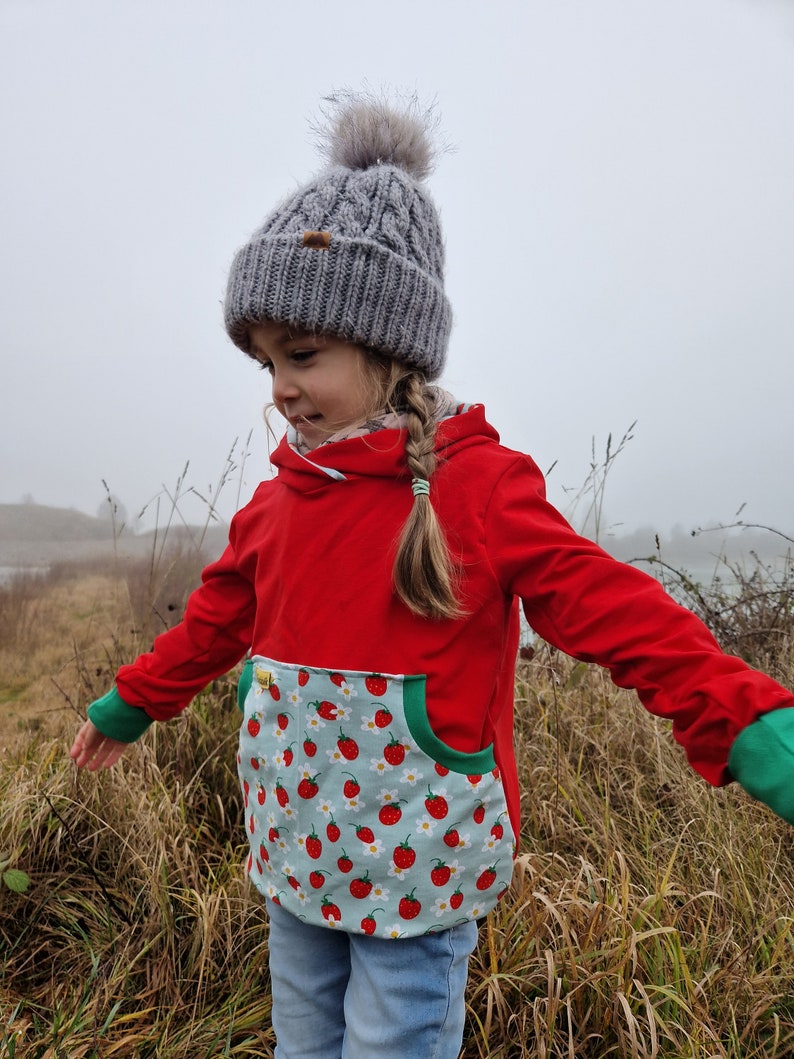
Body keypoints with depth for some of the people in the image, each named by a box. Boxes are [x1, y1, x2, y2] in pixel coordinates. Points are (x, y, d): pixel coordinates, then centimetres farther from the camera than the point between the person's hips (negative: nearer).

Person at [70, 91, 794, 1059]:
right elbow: (215, 623, 15)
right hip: (294, 850, 6)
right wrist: (127, 706, 26)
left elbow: (622, 615, -21)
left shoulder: (476, 485, -17)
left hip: (419, 865, -6)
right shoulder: (279, 498, 2)